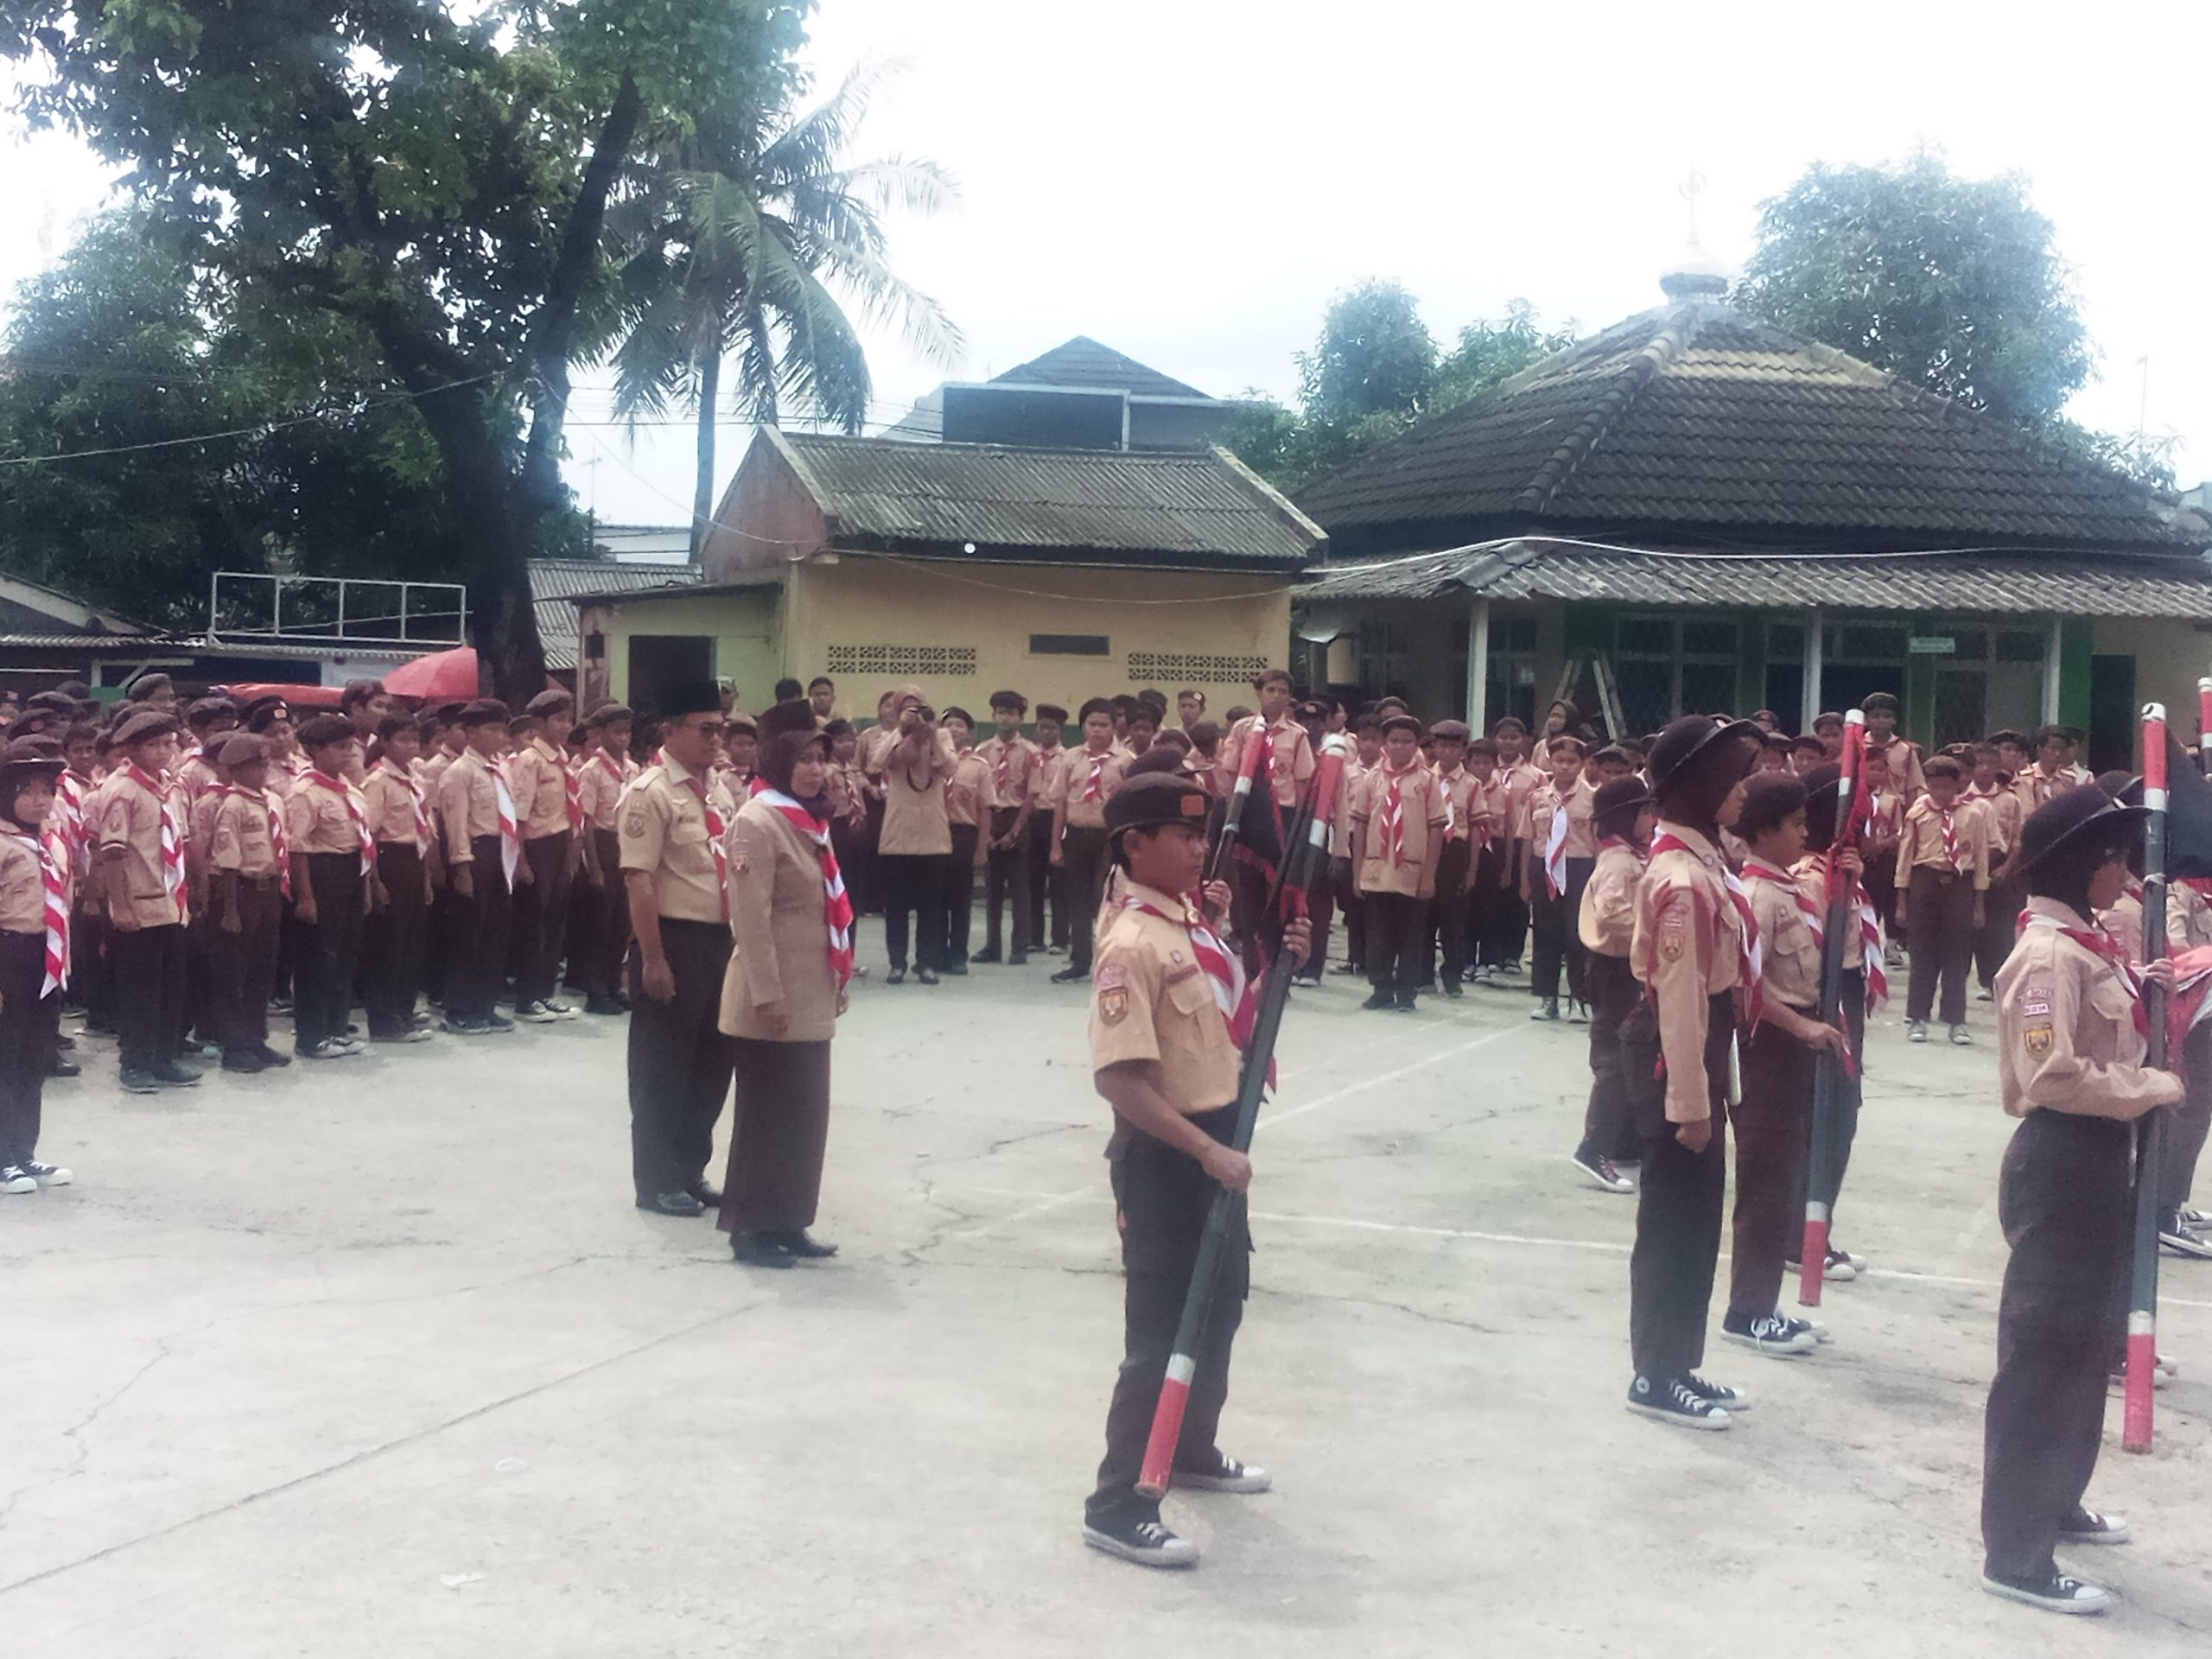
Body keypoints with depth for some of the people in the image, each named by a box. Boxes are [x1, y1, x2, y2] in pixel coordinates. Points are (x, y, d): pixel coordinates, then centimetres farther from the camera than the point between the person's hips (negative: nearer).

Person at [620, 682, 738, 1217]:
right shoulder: (650, 793, -14)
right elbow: (639, 880, -19)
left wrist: (732, 939, 18)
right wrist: (653, 960, -21)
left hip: (717, 940, 8)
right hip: (674, 942, -8)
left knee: (713, 1063, 16)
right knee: (663, 1069, 4)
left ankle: (690, 1171, 30)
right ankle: (657, 1182, 16)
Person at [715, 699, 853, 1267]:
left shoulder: (808, 819, 13)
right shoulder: (757, 821, -15)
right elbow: (750, 918, -20)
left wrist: (839, 979, 17)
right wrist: (766, 995, -22)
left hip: (811, 996, 9)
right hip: (774, 1001, -9)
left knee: (805, 1112, 12)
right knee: (768, 1113, -1)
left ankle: (786, 1222, 21)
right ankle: (751, 1228, 9)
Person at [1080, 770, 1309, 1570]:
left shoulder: (1197, 920, 5)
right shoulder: (1133, 944, -22)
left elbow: (1230, 1017, 18)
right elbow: (1118, 1079, -27)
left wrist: (1280, 960, 1)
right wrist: (1205, 1151, -29)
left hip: (1218, 1141, 9)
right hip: (1163, 1154, -9)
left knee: (1221, 1303, 23)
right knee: (1160, 1329, -2)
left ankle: (1193, 1449, 42)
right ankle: (1117, 1505, 8)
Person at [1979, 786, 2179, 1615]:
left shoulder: (2085, 944, 12)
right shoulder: (2049, 952, -19)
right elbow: (2052, 1074, -27)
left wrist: (2139, 988, 8)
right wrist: (2158, 1086, -19)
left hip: (2098, 1158, 10)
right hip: (2061, 1162, -10)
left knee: (2086, 1342, 20)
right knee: (2044, 1353, -5)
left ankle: (2054, 1503, 36)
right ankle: (2015, 1554, 2)